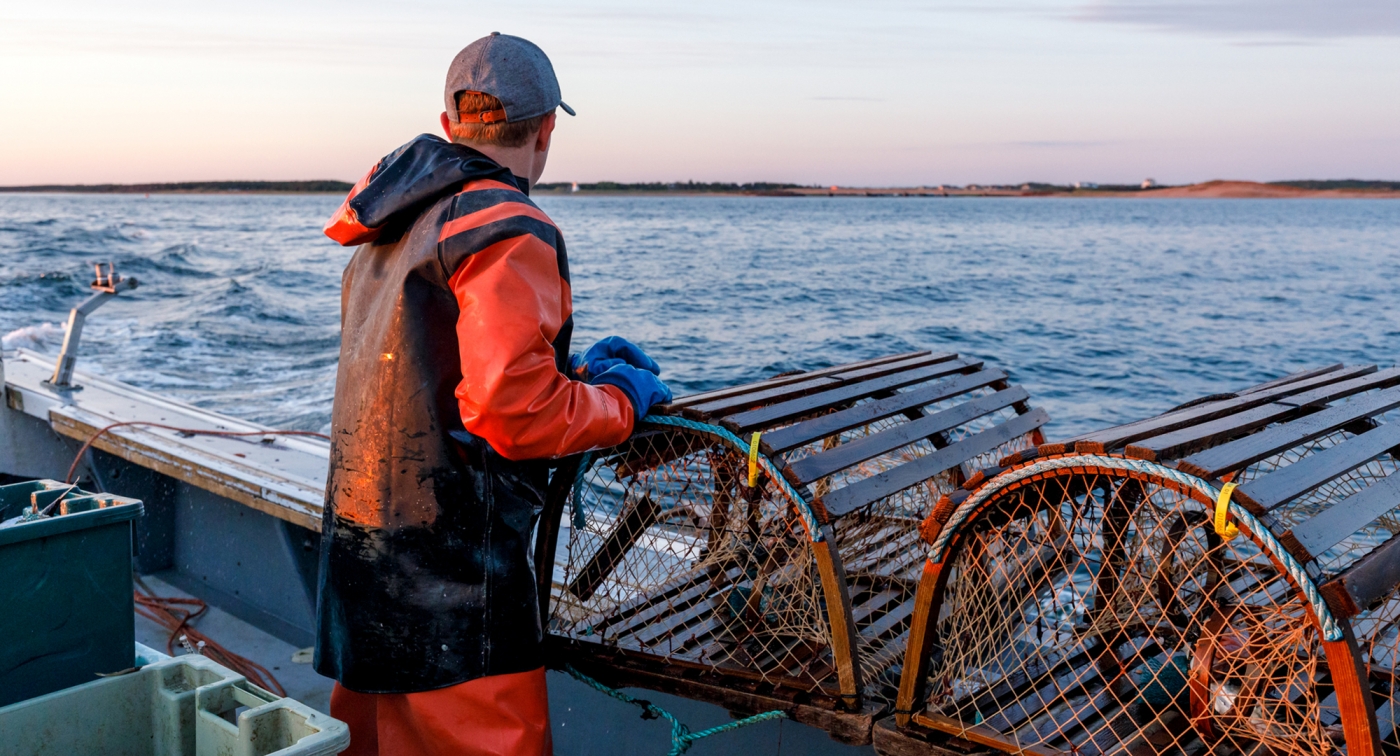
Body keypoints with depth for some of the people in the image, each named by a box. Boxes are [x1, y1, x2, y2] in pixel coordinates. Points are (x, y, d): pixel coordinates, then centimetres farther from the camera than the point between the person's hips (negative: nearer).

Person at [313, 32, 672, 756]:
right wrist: (620, 400, -6)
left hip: (360, 533, 10)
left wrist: (571, 367, 18)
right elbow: (514, 413, -23)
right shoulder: (510, 233, -16)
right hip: (450, 556, -9)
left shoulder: (393, 229, 15)